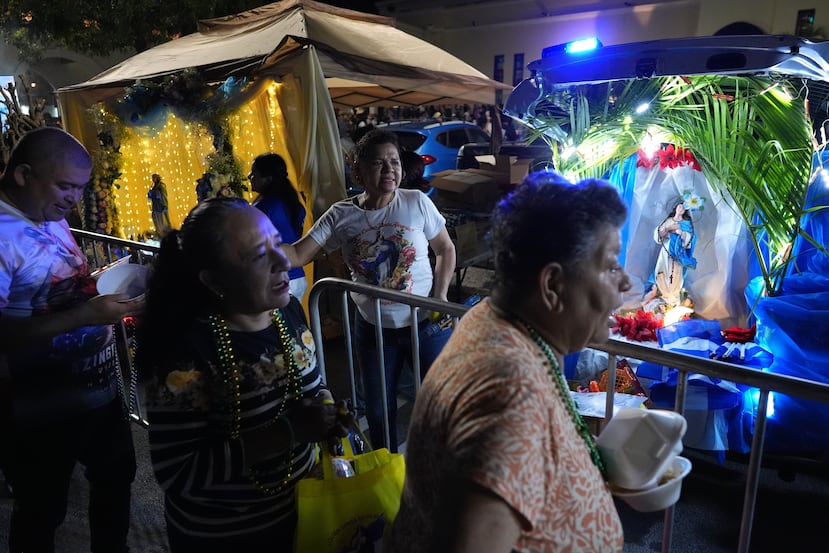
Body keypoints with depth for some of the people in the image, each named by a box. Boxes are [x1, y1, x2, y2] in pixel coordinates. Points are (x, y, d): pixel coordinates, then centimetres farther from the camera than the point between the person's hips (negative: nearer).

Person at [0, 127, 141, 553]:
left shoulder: (53, 218, 5)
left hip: (101, 390, 9)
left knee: (117, 478, 26)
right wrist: (88, 313, -33)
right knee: (41, 515, 16)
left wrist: (109, 298, 1)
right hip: (43, 413, -8)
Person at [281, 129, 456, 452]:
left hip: (424, 323, -1)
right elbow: (296, 255, -10)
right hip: (372, 326, 2)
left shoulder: (417, 203, -8)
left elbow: (446, 250, 1)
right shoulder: (340, 215, -6)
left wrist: (440, 296, -10)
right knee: (378, 410, 17)